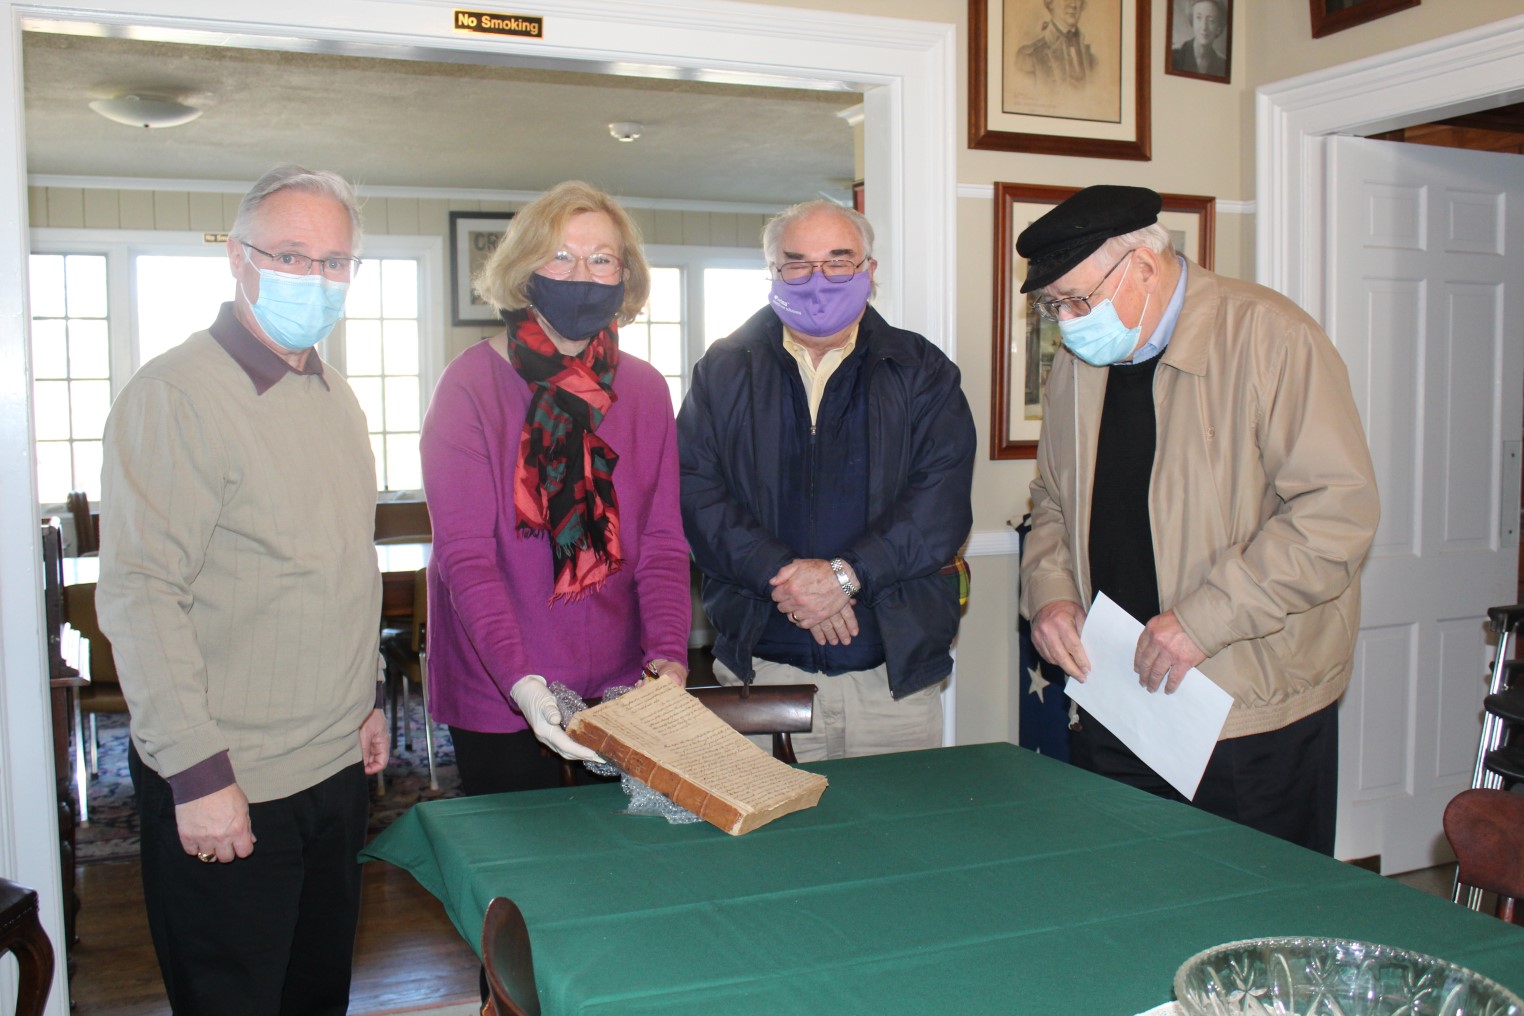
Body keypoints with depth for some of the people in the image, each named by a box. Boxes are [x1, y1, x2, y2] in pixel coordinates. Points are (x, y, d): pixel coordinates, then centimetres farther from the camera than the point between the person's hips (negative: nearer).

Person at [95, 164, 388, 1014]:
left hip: (337, 766, 7)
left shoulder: (335, 397, 10)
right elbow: (141, 595, -20)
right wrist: (198, 773, -21)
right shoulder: (176, 396, -16)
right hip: (226, 786, -7)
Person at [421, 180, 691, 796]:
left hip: (622, 687, 4)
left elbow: (662, 542, -1)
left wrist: (668, 654, -16)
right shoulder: (471, 385, -9)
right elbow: (466, 554, -15)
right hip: (497, 698, -3)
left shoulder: (645, 388, 3)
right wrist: (520, 680, -27)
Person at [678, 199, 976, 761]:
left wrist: (848, 573, -17)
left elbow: (943, 498, -5)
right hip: (761, 663, 0)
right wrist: (778, 574, -15)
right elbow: (694, 489, -2)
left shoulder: (922, 372, 7)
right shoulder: (724, 371, 9)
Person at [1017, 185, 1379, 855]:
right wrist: (1049, 591, -1)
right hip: (1114, 709, 6)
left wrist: (1204, 618, -21)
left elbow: (1339, 508, -17)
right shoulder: (1077, 361, 9)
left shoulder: (1268, 335, -11)